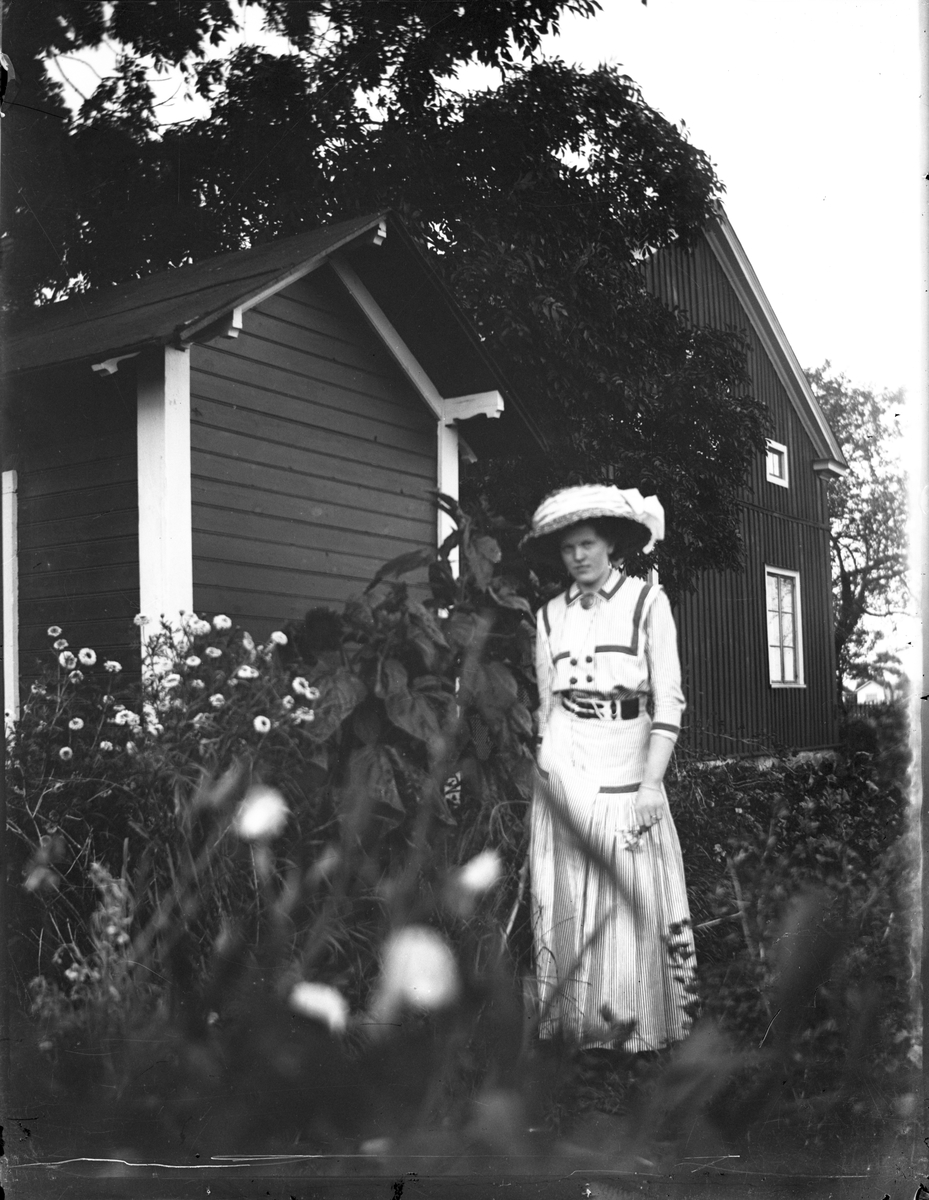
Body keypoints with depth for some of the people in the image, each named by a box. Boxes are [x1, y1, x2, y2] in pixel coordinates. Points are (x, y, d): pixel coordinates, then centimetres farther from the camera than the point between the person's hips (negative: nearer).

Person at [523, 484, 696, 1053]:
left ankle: (637, 1027, 11)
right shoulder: (550, 615, 9)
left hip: (628, 773, -3)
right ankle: (574, 1025, 15)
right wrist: (546, 767, 11)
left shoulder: (648, 602, -1)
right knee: (567, 902, 4)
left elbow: (669, 701, -6)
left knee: (633, 900, -2)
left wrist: (652, 782, -14)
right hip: (564, 778, 3)